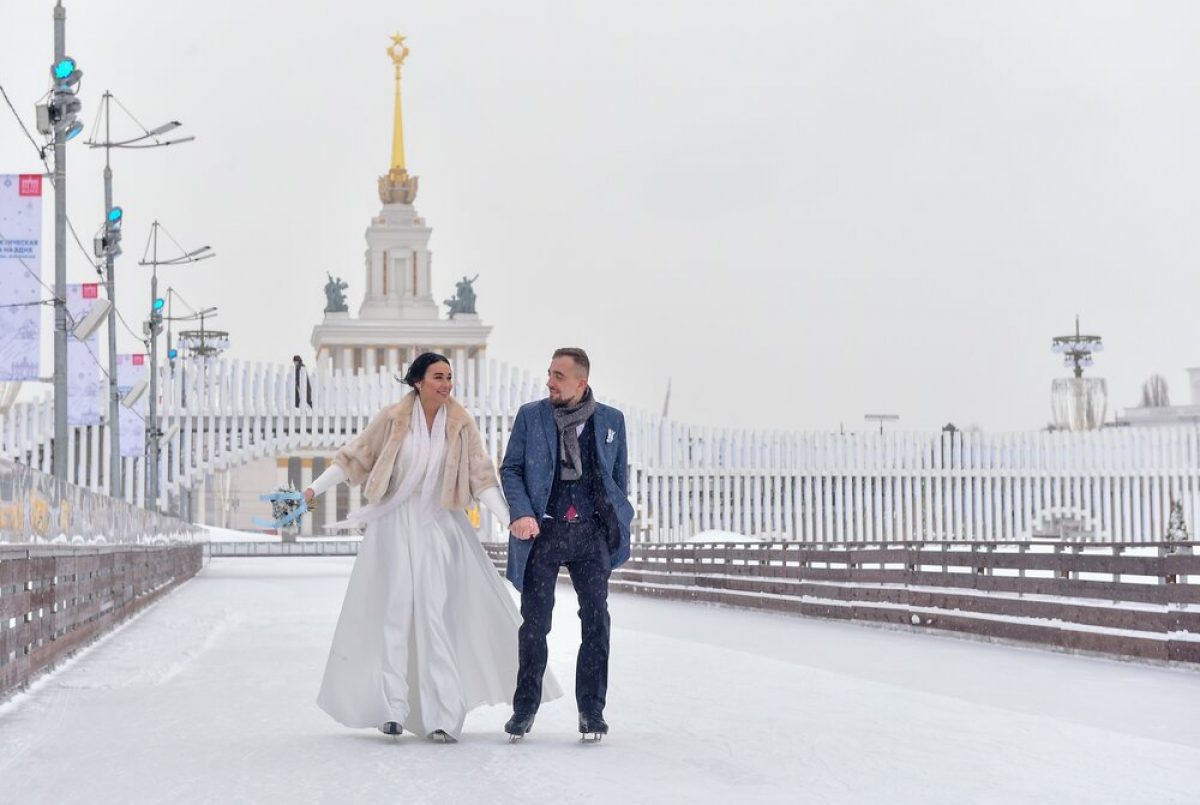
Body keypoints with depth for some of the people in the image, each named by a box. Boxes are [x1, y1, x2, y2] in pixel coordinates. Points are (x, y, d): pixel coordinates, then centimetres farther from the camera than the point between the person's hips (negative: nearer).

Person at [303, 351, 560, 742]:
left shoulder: (460, 424, -2)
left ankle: (442, 717, -3)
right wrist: (316, 488, 1)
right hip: (395, 523, -1)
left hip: (440, 526, 1)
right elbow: (355, 457, 4)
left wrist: (510, 519, -11)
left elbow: (481, 477, -2)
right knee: (394, 611, -2)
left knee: (438, 616, -3)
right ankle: (392, 709, 1)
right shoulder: (393, 418, -5)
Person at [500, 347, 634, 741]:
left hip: (591, 533, 1)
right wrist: (522, 513, -11)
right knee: (534, 623, 1)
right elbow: (510, 469, 4)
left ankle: (592, 710, 9)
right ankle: (525, 708, 13)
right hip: (543, 531, -1)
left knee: (596, 621, -1)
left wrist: (616, 523, 10)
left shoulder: (611, 420, 7)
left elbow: (620, 474, 15)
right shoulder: (531, 416, 4)